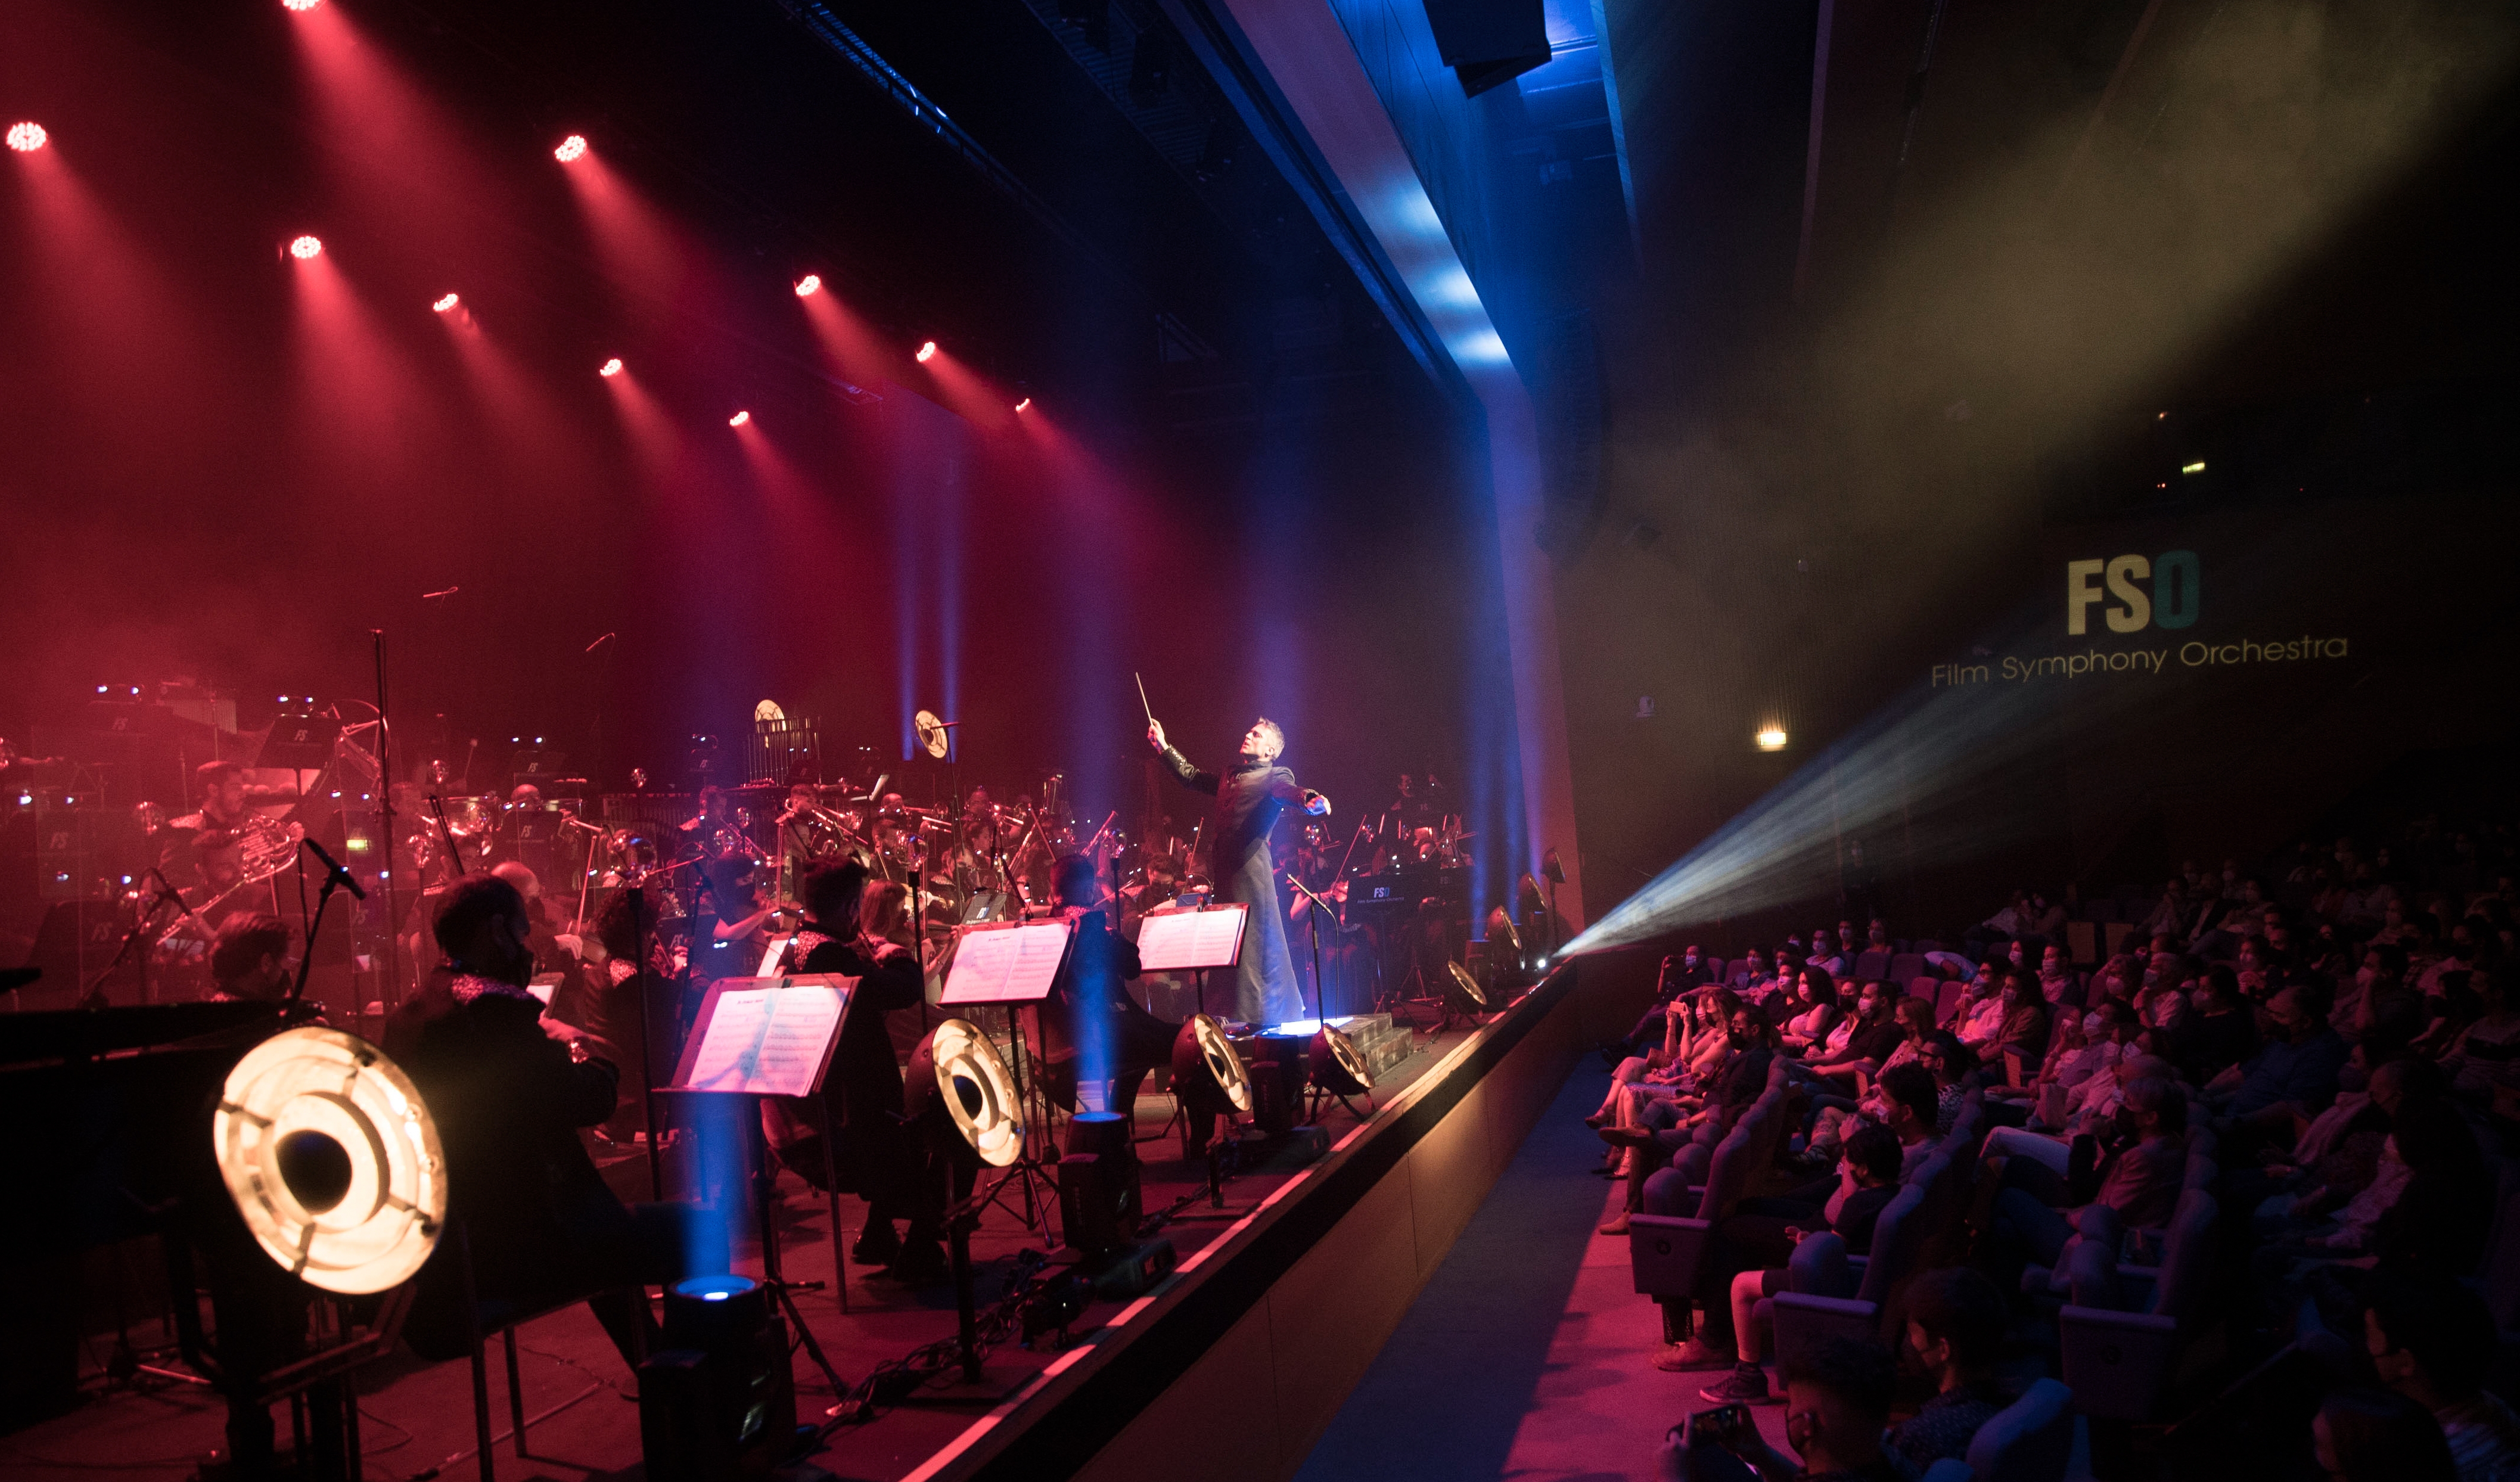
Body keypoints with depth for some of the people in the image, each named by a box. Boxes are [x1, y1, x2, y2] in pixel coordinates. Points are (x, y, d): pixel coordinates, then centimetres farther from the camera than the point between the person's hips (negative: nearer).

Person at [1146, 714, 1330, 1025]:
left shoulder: (1275, 776, 3)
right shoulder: (1229, 778, 26)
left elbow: (1288, 791, -18)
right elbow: (1191, 777, 36)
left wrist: (1310, 800, -41)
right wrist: (1164, 747, 33)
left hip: (1250, 866, -8)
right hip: (1225, 867, 8)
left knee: (1252, 939, -8)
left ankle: (1253, 1016, -6)